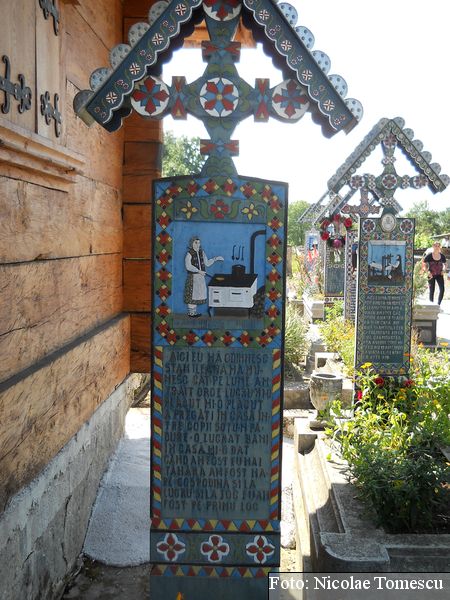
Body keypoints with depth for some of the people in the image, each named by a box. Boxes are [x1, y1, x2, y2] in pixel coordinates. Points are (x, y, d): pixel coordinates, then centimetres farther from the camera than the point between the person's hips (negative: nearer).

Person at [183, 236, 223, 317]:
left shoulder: (201, 252, 8)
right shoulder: (189, 254, -12)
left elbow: (207, 263, 13)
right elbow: (188, 266, -19)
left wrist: (215, 258, 3)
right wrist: (198, 271, -23)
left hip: (201, 277, 7)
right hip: (193, 276, -7)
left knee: (198, 294, 12)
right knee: (192, 294, -2)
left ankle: (194, 312, 22)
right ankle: (191, 312, 9)